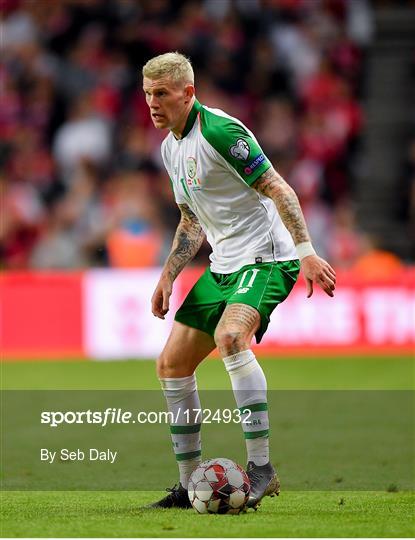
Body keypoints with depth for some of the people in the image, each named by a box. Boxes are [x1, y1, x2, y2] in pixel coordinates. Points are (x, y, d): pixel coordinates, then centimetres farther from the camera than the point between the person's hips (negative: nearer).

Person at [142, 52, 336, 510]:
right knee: (172, 364, 6)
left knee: (230, 337, -34)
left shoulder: (219, 131, -16)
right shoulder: (171, 148, 13)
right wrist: (167, 276, 16)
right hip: (224, 265, 10)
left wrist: (306, 252, -27)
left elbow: (277, 189, -19)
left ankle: (261, 467, -32)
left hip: (266, 257, -10)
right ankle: (189, 486, 16)